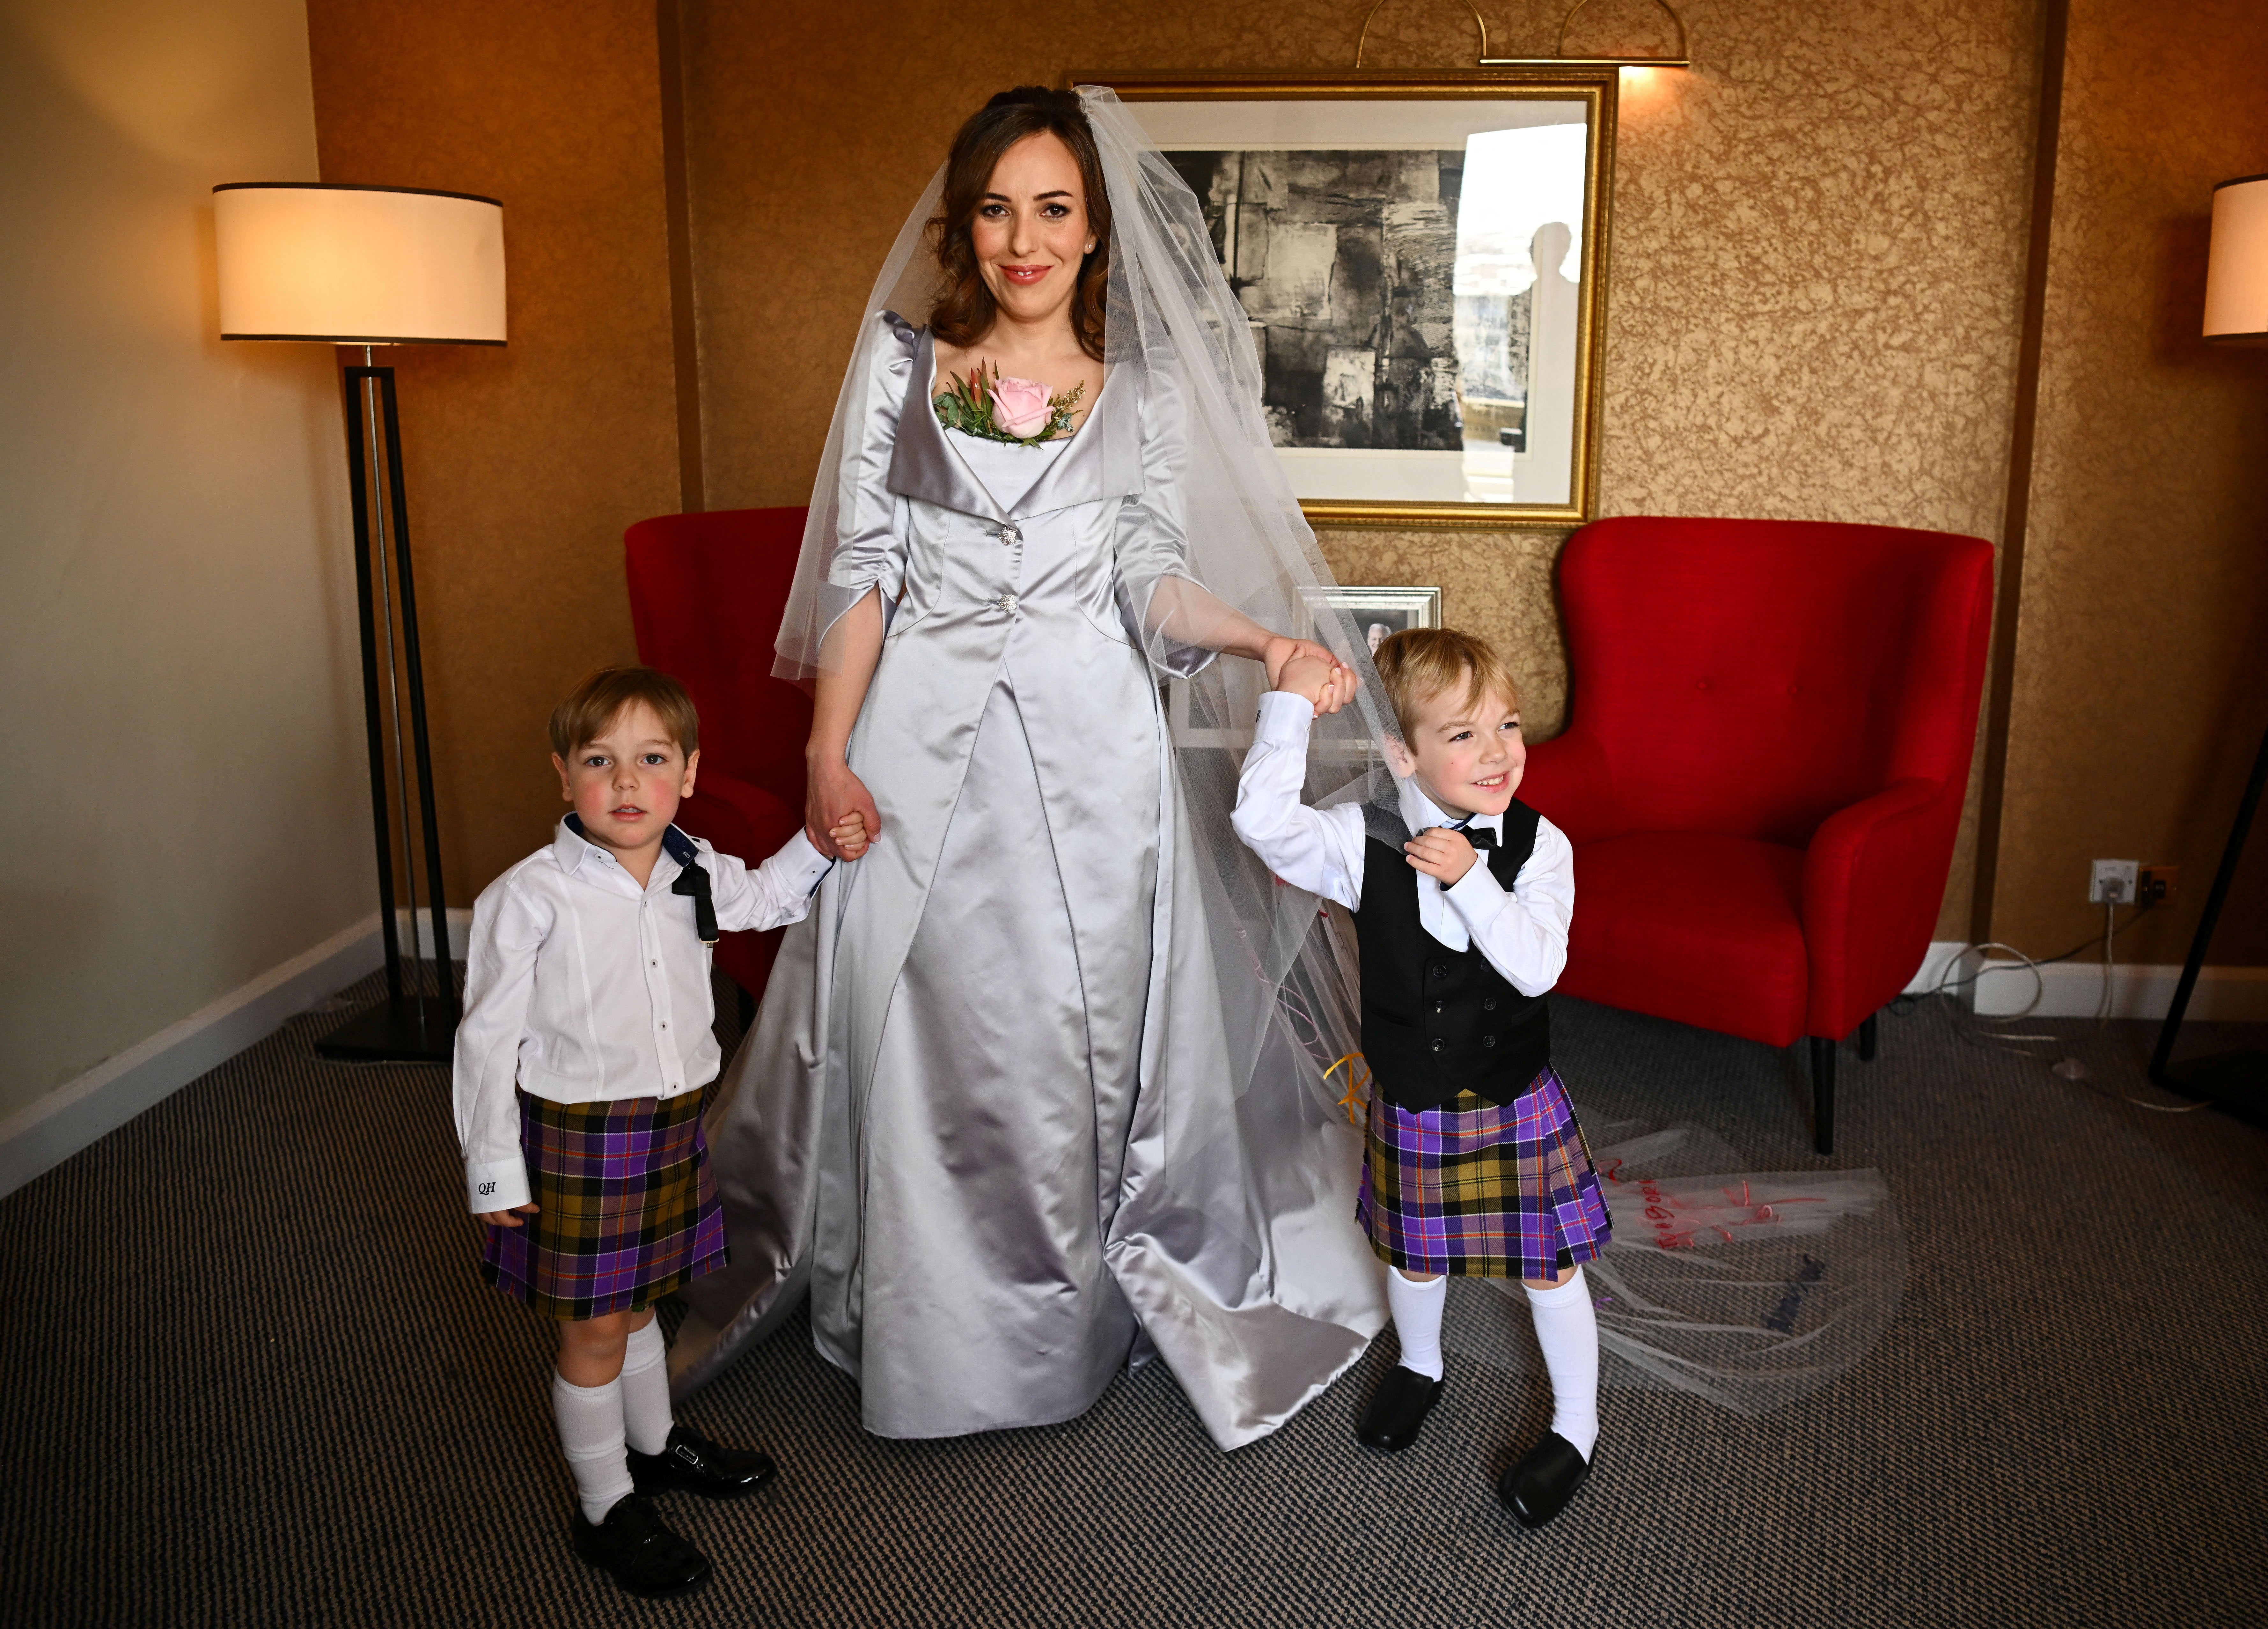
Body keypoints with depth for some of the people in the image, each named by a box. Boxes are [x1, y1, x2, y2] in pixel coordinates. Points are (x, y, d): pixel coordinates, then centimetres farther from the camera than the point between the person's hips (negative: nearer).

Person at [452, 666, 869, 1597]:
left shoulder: (695, 874, -1)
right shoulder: (529, 898, -19)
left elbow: (761, 899, 24)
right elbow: (488, 1039, -13)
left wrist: (818, 849, 9)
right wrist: (494, 1170, -12)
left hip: (673, 1126, 5)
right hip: (576, 1136, -5)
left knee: (637, 1305, 24)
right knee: (595, 1328, 7)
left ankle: (657, 1445, 47)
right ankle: (605, 1510, 26)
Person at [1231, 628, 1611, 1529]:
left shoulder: (1539, 845, -14)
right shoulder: (1365, 842, -15)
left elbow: (1537, 968, -24)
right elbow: (1263, 821, -31)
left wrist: (1469, 878, -32)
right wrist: (1290, 704, -28)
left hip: (1516, 1105, -1)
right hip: (1409, 1106, 1)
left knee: (1550, 1264, 12)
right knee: (1413, 1252, 22)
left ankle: (1576, 1426, 35)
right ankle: (1420, 1366, 53)